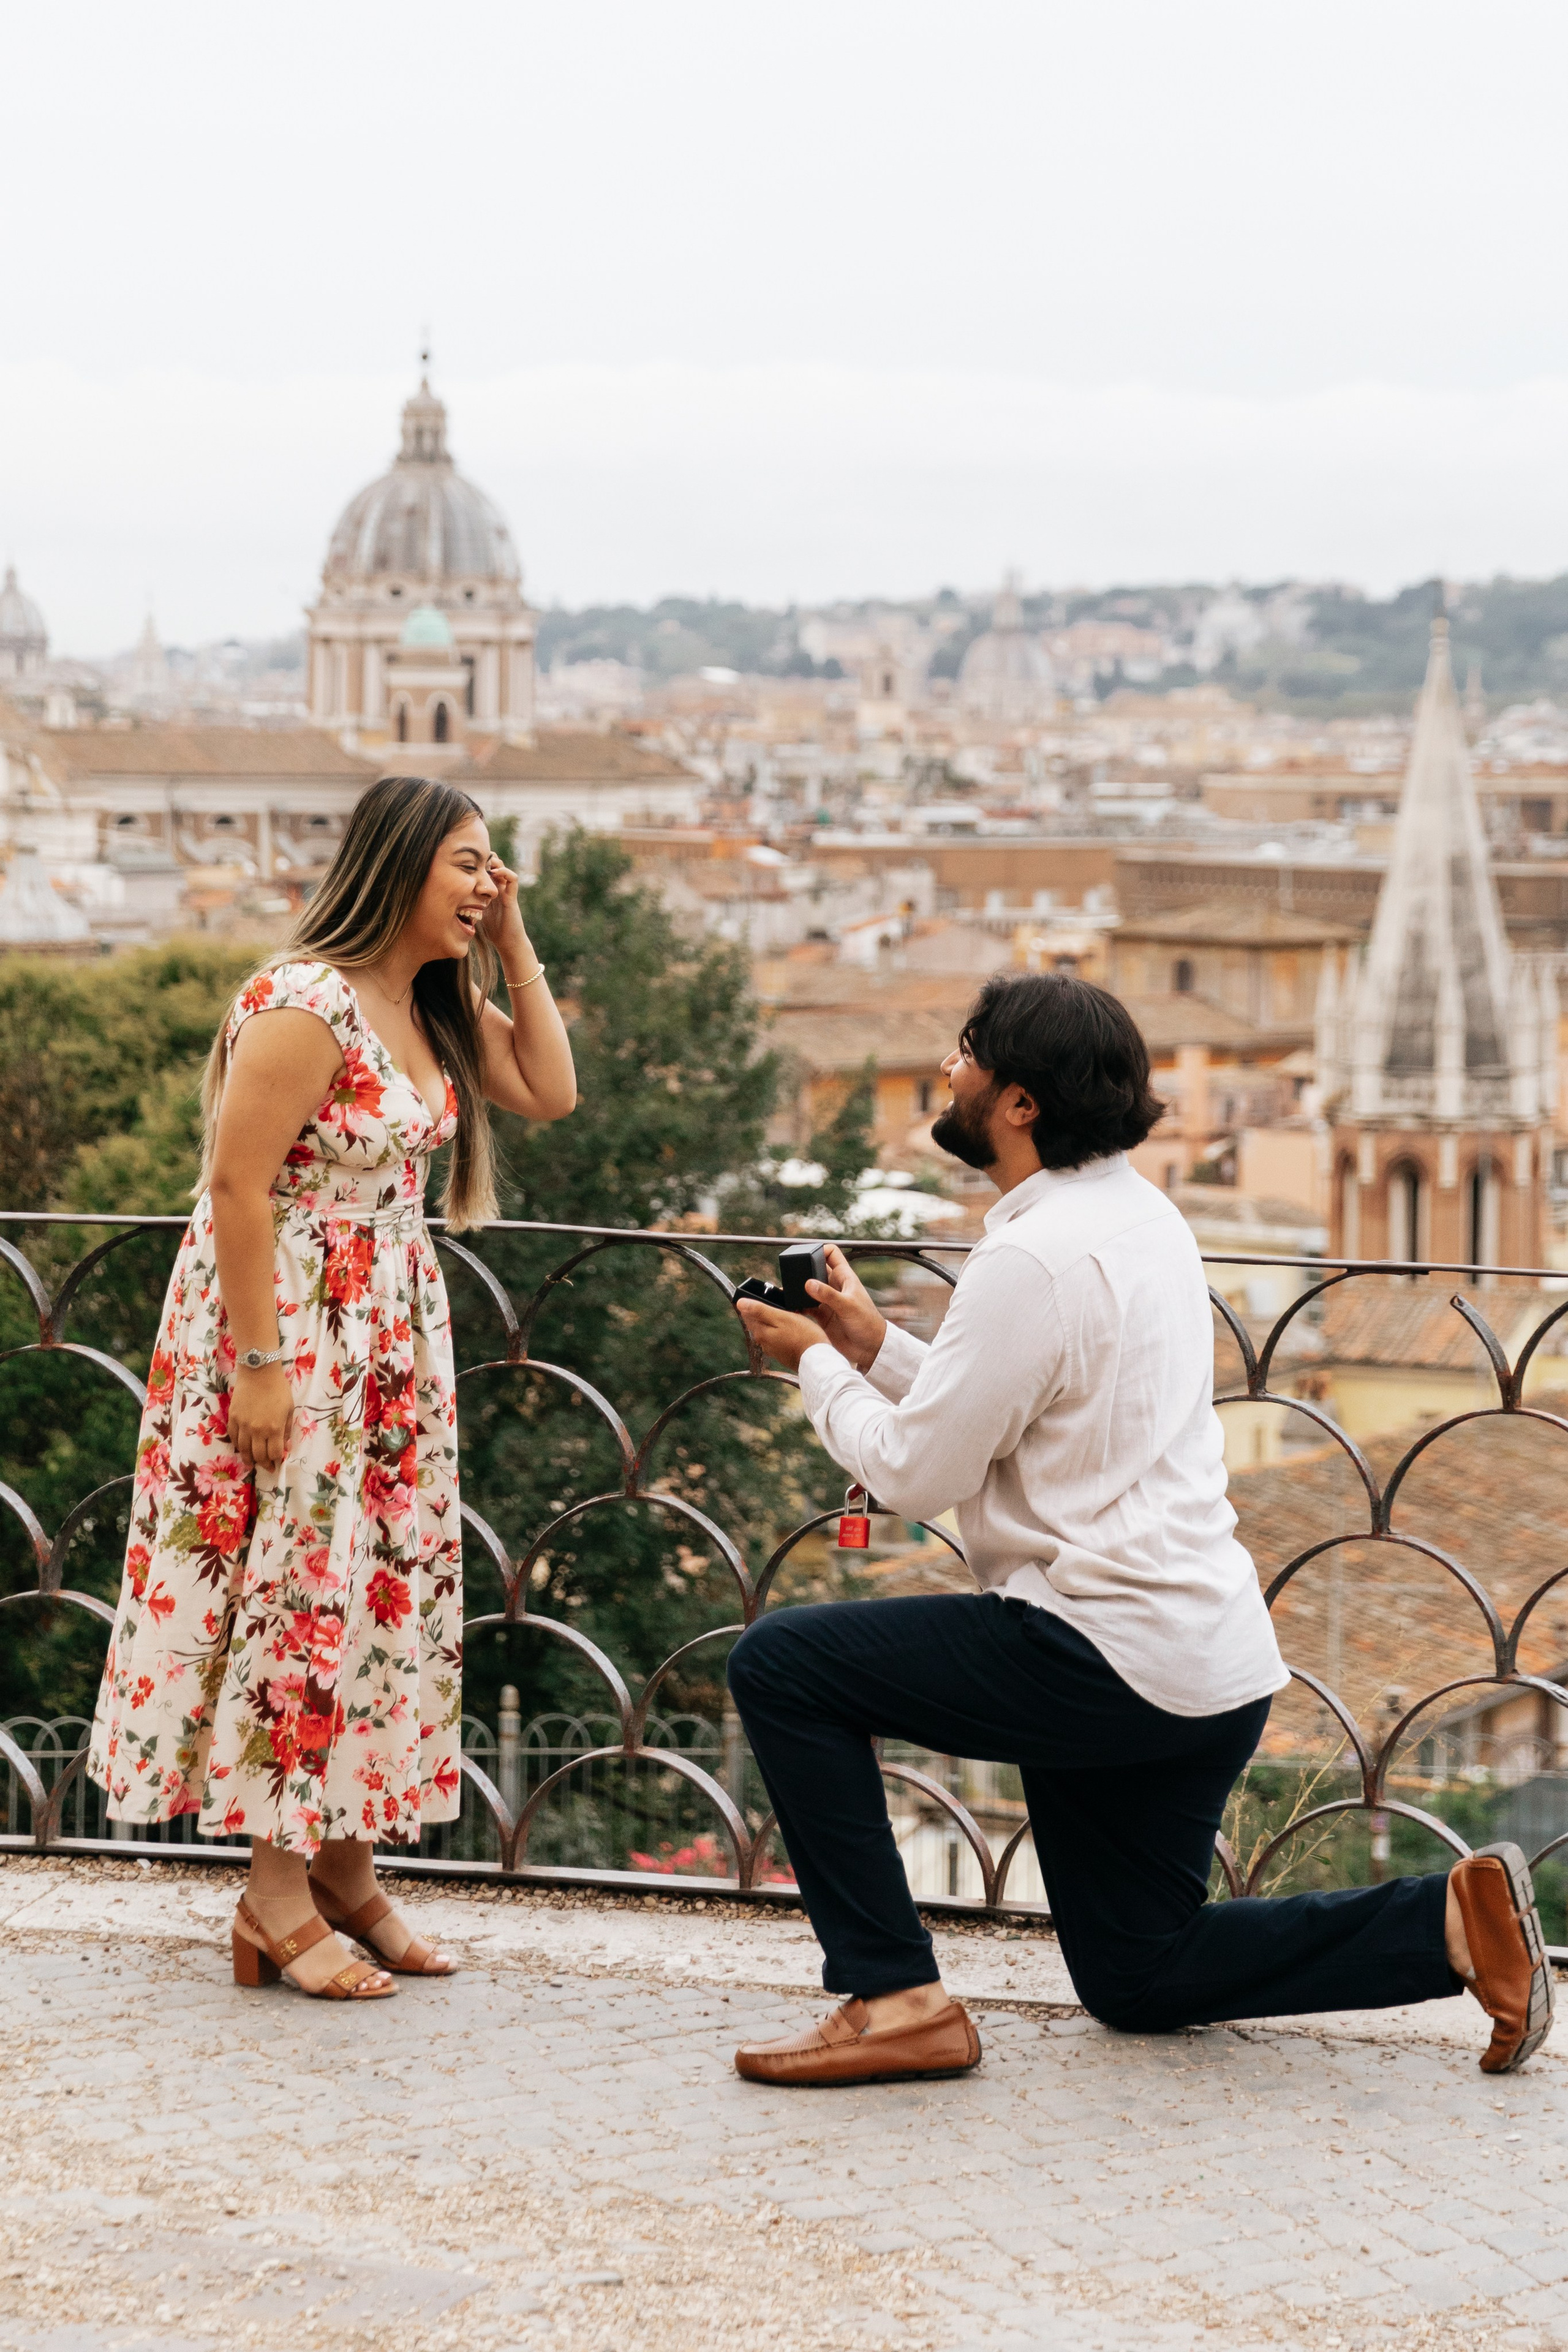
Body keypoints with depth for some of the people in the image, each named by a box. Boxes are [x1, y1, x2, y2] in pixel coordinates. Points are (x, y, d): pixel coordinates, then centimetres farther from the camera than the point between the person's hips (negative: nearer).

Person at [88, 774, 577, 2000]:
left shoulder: (439, 1005, 9)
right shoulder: (304, 1004, -18)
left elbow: (552, 1091, 9)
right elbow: (238, 1188, -19)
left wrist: (513, 945, 4)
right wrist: (258, 1366, -21)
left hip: (395, 1334, 9)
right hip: (286, 1320, -9)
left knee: (390, 1577, 9)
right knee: (299, 1578, -5)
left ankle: (346, 1865, 19)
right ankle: (277, 1890, 5)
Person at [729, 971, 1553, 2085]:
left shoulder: (1034, 1258, -19)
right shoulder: (1141, 1215, 11)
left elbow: (917, 1471, -14)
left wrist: (818, 1367, 1)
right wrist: (876, 1347, 16)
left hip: (1114, 1653, -10)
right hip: (1210, 1663, 10)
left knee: (783, 1665, -6)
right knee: (1143, 1976, 21)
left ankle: (893, 1995, -6)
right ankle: (1448, 1920, 10)